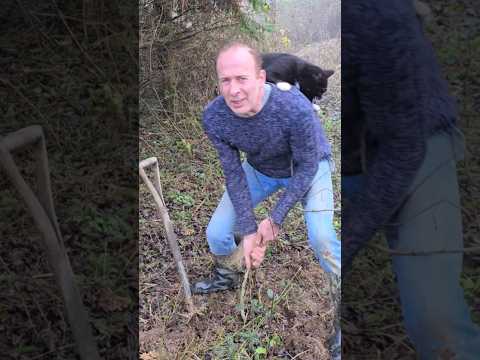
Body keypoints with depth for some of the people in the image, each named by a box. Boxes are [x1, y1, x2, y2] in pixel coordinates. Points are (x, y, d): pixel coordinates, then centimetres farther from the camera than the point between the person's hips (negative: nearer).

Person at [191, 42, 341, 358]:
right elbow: (234, 174, -15)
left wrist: (275, 219, -21)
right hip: (260, 169, 4)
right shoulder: (214, 117, -26)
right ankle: (227, 276, 37)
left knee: (321, 238, -25)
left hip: (308, 167, -3)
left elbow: (306, 167, -24)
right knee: (217, 232, 1)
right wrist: (248, 230, -18)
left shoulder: (296, 108, -39)